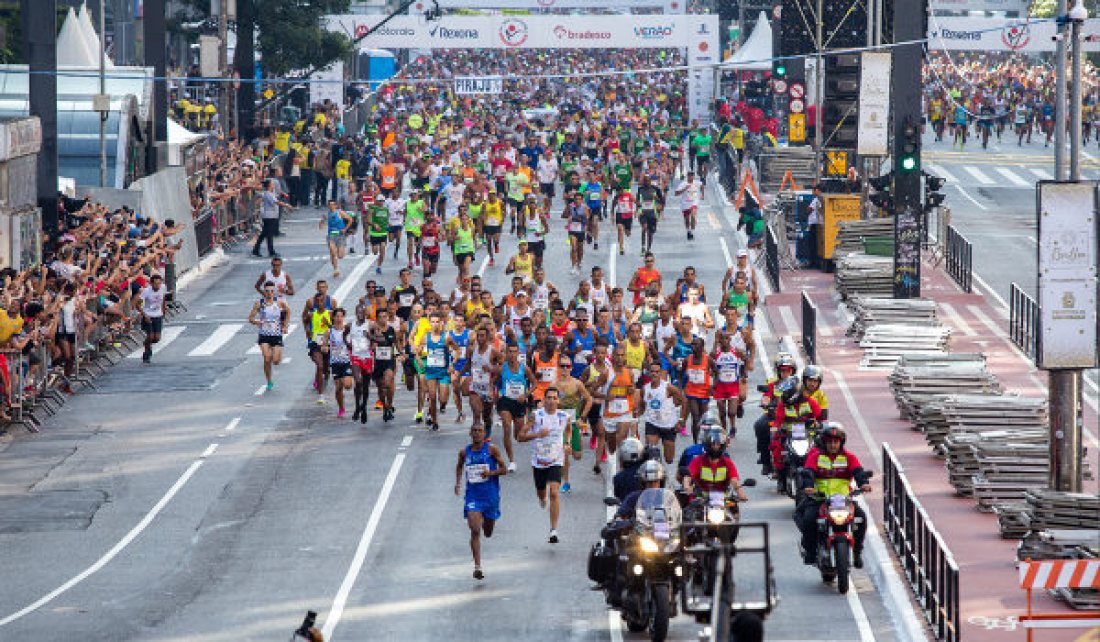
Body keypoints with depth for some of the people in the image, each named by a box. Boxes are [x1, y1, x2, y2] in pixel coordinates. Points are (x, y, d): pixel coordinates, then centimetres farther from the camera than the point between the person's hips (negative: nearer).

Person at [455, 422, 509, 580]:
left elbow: (504, 469, -3)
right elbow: (459, 466, 23)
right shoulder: (465, 452, 3)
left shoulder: (492, 449, -5)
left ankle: (486, 522, 54)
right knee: (475, 531, -15)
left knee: (488, 533, 15)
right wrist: (458, 483, 9)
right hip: (472, 497, 0)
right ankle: (477, 567, -14)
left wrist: (490, 473, -21)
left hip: (490, 496, 0)